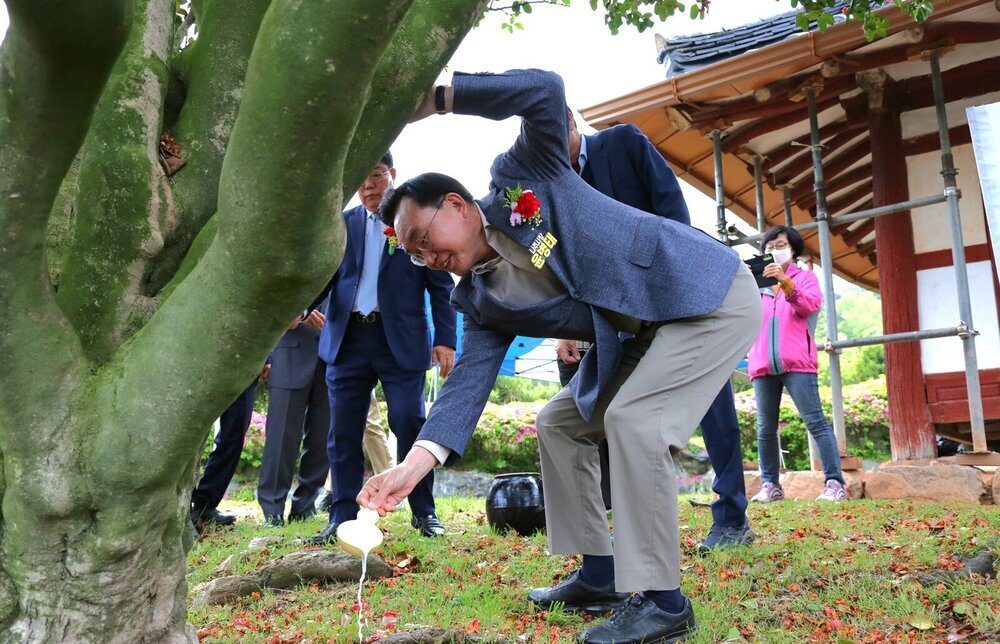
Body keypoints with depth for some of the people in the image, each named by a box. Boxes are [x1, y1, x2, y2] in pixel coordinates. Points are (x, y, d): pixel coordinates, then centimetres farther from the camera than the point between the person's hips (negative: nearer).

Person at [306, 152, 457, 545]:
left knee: (410, 424, -3)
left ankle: (424, 513, 13)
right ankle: (343, 517, 15)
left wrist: (445, 339, -7)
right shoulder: (342, 224, 13)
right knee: (343, 432, 5)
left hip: (401, 341, -3)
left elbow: (441, 286, 2)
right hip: (348, 339, 3)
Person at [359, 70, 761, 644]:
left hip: (709, 293, -8)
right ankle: (600, 575, 17)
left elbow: (545, 89, -25)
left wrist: (436, 98, -27)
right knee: (560, 422, 9)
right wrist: (417, 461, -22)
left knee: (633, 421, -24)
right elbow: (470, 380, -8)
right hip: (644, 336, 9)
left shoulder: (522, 177, -11)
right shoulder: (481, 297, 3)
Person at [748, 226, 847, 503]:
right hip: (763, 365, 4)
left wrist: (785, 281, -19)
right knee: (765, 428, 3)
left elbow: (810, 305, -5)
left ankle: (834, 484, -7)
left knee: (816, 422, -8)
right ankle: (770, 486, 8)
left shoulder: (805, 276, 14)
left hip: (797, 363, -3)